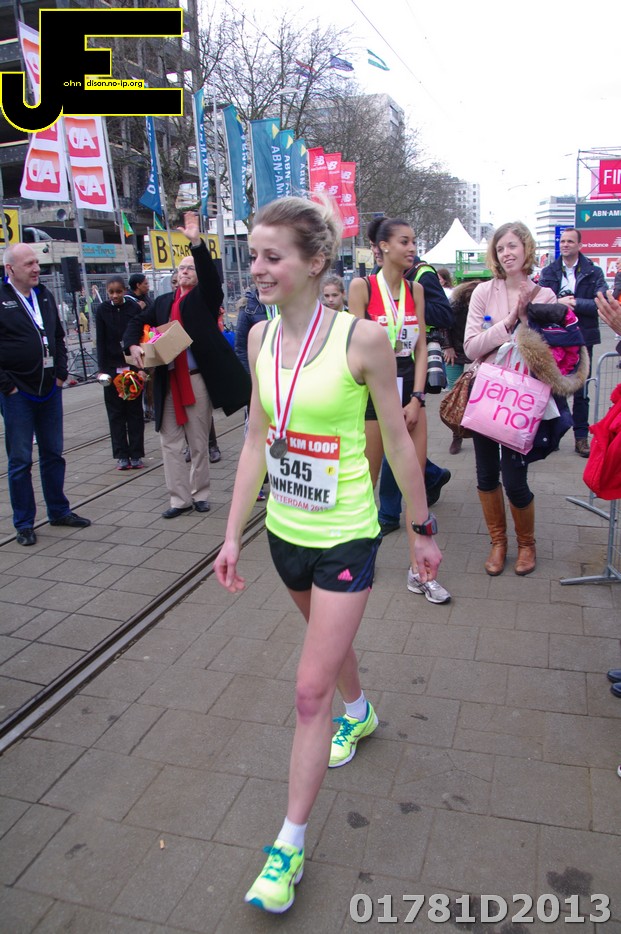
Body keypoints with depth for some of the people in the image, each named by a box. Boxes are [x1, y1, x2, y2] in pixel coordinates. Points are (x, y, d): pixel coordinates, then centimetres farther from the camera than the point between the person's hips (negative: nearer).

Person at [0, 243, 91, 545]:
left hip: (50, 389, 6)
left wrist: (61, 373, 9)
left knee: (53, 454, 14)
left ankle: (59, 511, 27)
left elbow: (59, 337, 19)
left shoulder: (45, 295, 11)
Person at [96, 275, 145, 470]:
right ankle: (122, 455, 10)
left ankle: (136, 454, 11)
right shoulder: (102, 310, 2)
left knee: (135, 411, 5)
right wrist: (102, 369, -6)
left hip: (133, 366, -1)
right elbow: (101, 341, 2)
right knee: (116, 413, 4)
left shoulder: (134, 308, -1)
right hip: (112, 367, 1)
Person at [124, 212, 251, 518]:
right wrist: (133, 345, -1)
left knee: (199, 443, 6)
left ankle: (200, 493, 20)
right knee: (170, 442, 5)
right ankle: (180, 499, 12)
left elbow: (211, 275, -17)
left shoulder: (205, 297, 2)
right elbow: (137, 322, 19)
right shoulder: (163, 302, 15)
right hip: (168, 382, 5)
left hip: (197, 380, -4)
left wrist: (197, 243, -29)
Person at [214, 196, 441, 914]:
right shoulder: (260, 337, -2)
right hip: (285, 531, 6)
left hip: (345, 537, -5)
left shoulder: (362, 338, -18)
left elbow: (399, 441, -9)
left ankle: (290, 845, 18)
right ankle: (359, 713, 60)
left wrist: (423, 530, -1)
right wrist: (233, 534, 3)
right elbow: (256, 439, 4)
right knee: (328, 638, 29)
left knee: (311, 691, -1)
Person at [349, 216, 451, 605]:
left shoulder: (416, 289, 9)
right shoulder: (362, 286, -5)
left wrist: (416, 398, -6)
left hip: (411, 385, 4)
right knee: (367, 481, 6)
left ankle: (418, 571, 10)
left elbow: (421, 346, 6)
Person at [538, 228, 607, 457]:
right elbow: (538, 302, -3)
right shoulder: (548, 272, 6)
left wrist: (574, 303, -16)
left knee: (581, 390, 5)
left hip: (582, 338, -1)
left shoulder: (593, 272, 0)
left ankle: (581, 437, 12)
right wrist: (558, 303, -20)